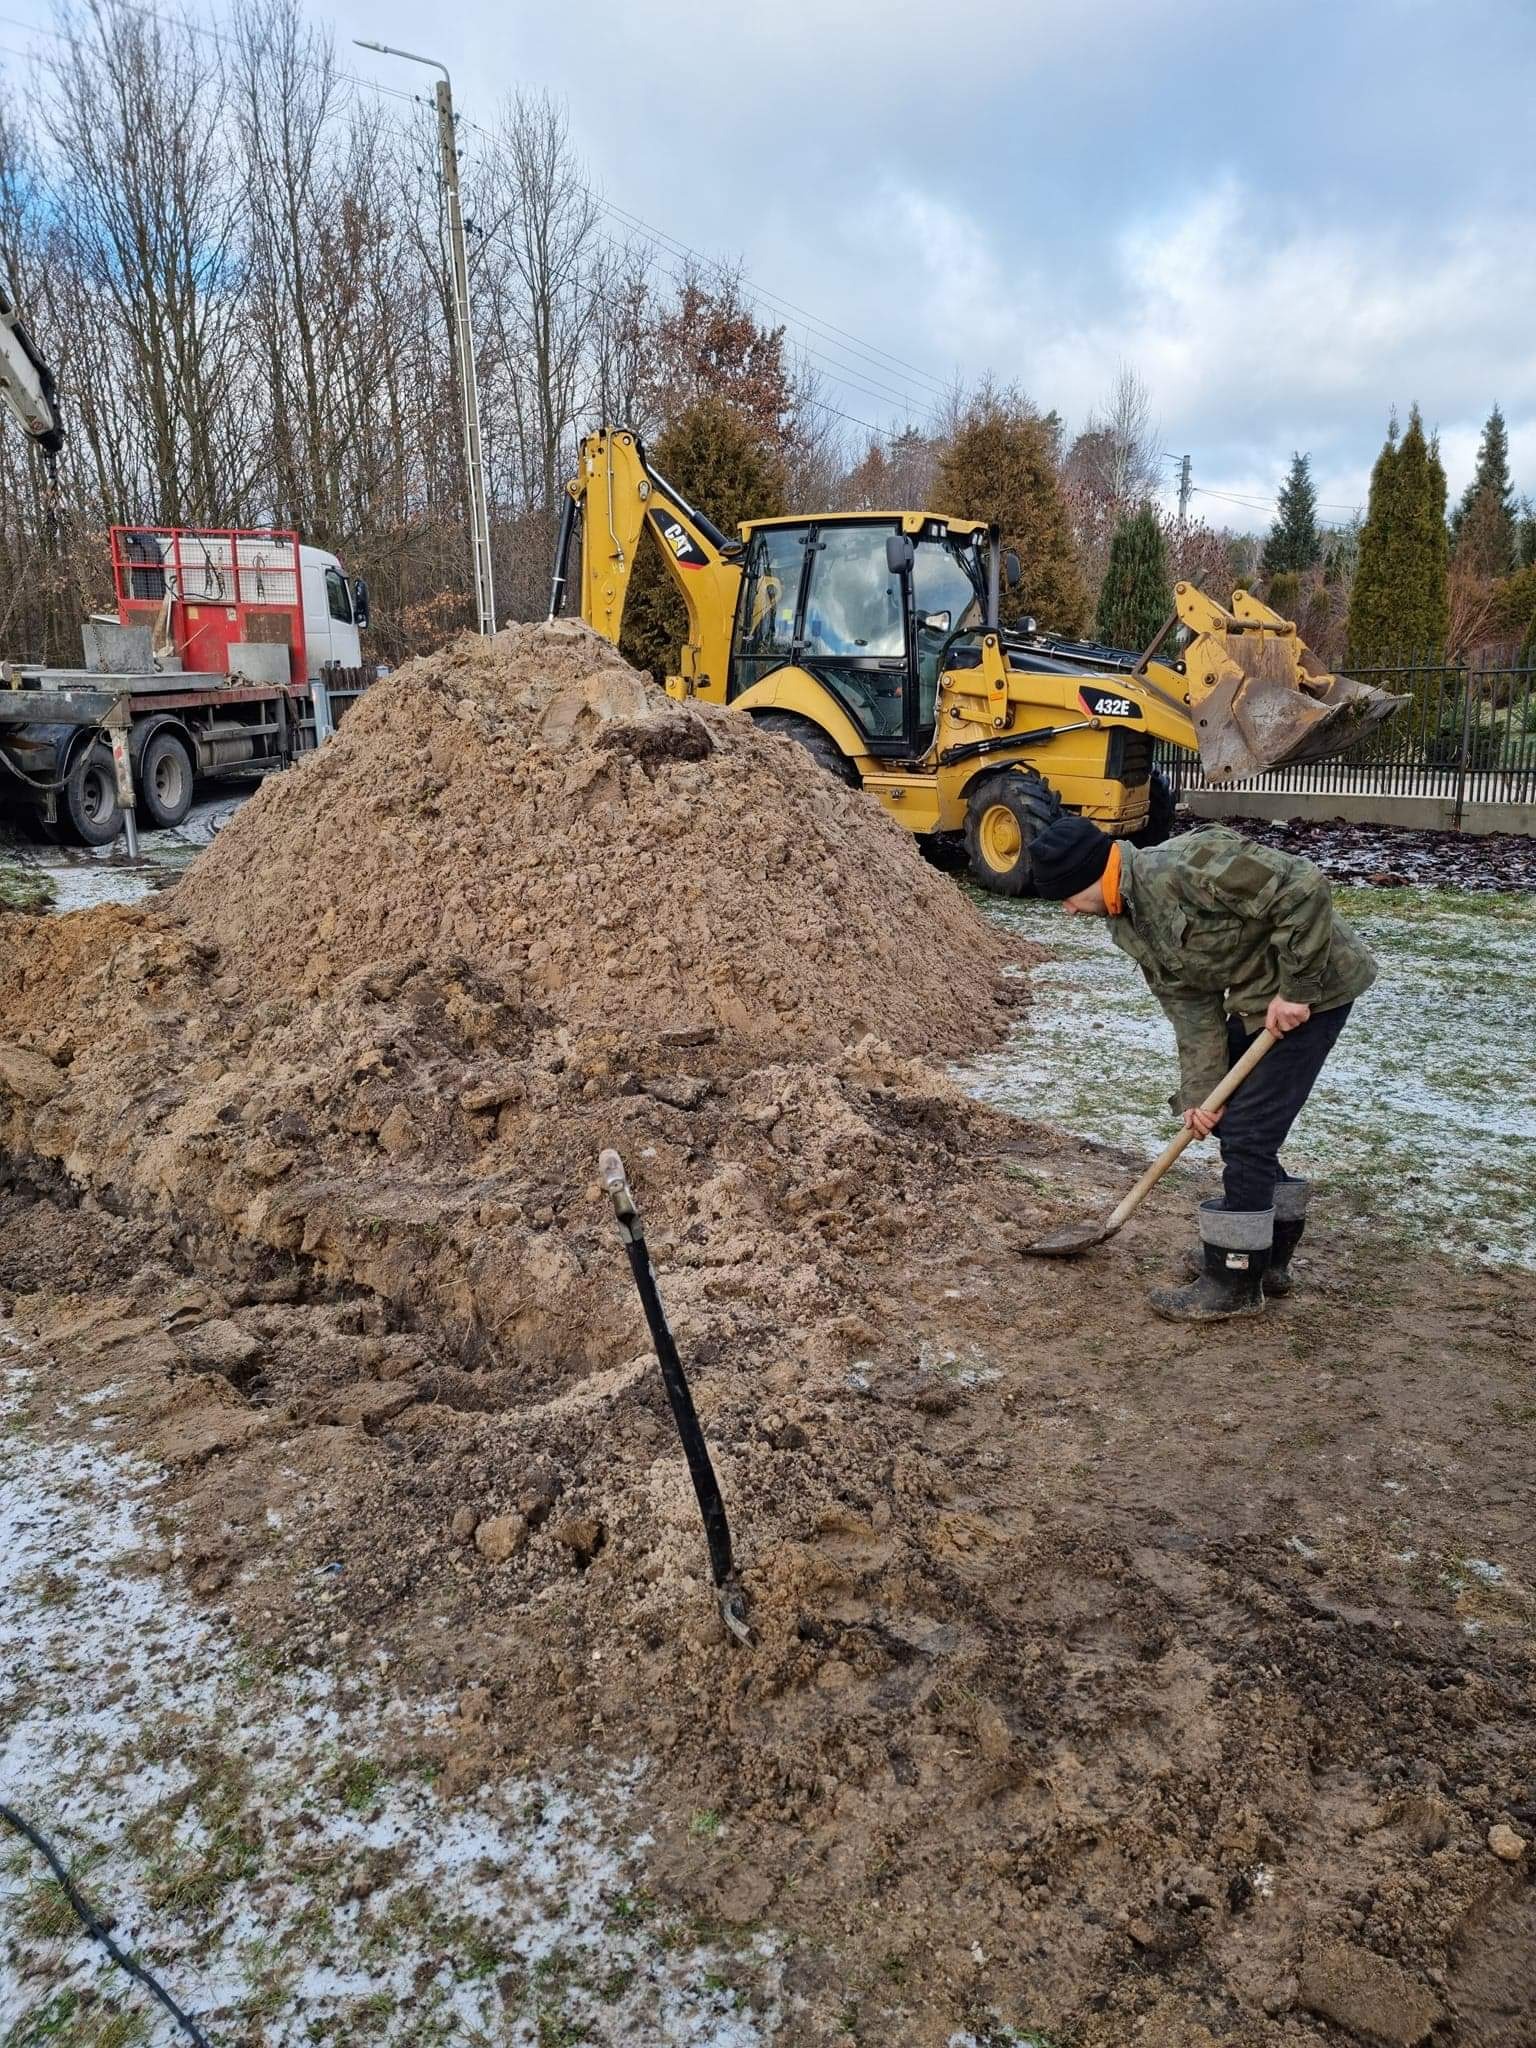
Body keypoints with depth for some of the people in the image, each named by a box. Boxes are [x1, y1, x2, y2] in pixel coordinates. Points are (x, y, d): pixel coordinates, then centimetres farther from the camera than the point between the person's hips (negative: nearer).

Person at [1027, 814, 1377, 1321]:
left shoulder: (1187, 864, -29)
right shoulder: (1129, 921, 0)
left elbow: (1304, 889, -31)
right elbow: (1189, 1003, 0)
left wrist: (1296, 989, -27)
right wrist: (1200, 1091, -7)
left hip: (1312, 990, -9)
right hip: (1255, 996, 9)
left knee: (1246, 1130, -7)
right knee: (1228, 1116, 15)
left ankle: (1234, 1283, 5)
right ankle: (1269, 1254, 30)